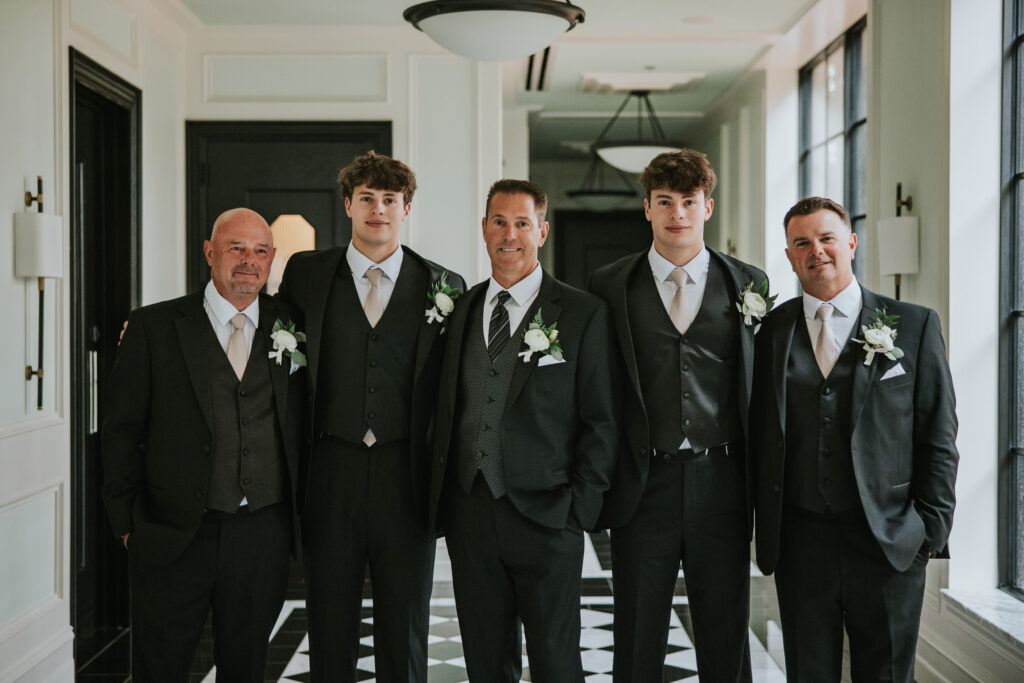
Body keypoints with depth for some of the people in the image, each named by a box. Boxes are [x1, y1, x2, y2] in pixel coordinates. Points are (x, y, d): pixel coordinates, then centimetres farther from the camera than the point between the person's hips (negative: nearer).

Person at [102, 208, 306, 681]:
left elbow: (303, 426, 11)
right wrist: (128, 524, -3)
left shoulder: (291, 328, 6)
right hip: (174, 536, -2)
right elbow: (122, 430, 0)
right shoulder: (153, 327, 0)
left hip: (262, 537, 2)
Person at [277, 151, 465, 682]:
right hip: (331, 474, 1)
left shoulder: (444, 287, 4)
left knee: (405, 630, 8)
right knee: (330, 625, 9)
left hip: (405, 478, 0)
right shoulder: (304, 274, 6)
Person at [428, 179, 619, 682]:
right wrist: (441, 498, 6)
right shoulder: (460, 310, 11)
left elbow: (601, 422, -3)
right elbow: (445, 411, 13)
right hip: (469, 517, 4)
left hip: (545, 516, -3)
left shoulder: (583, 314, -1)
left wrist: (578, 506, -9)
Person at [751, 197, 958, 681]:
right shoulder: (771, 332, 5)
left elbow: (938, 438, 1)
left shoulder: (915, 326, 1)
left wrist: (932, 530, -5)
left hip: (890, 543, -1)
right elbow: (760, 436, 7)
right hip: (799, 544, 2)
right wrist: (765, 526, 1)